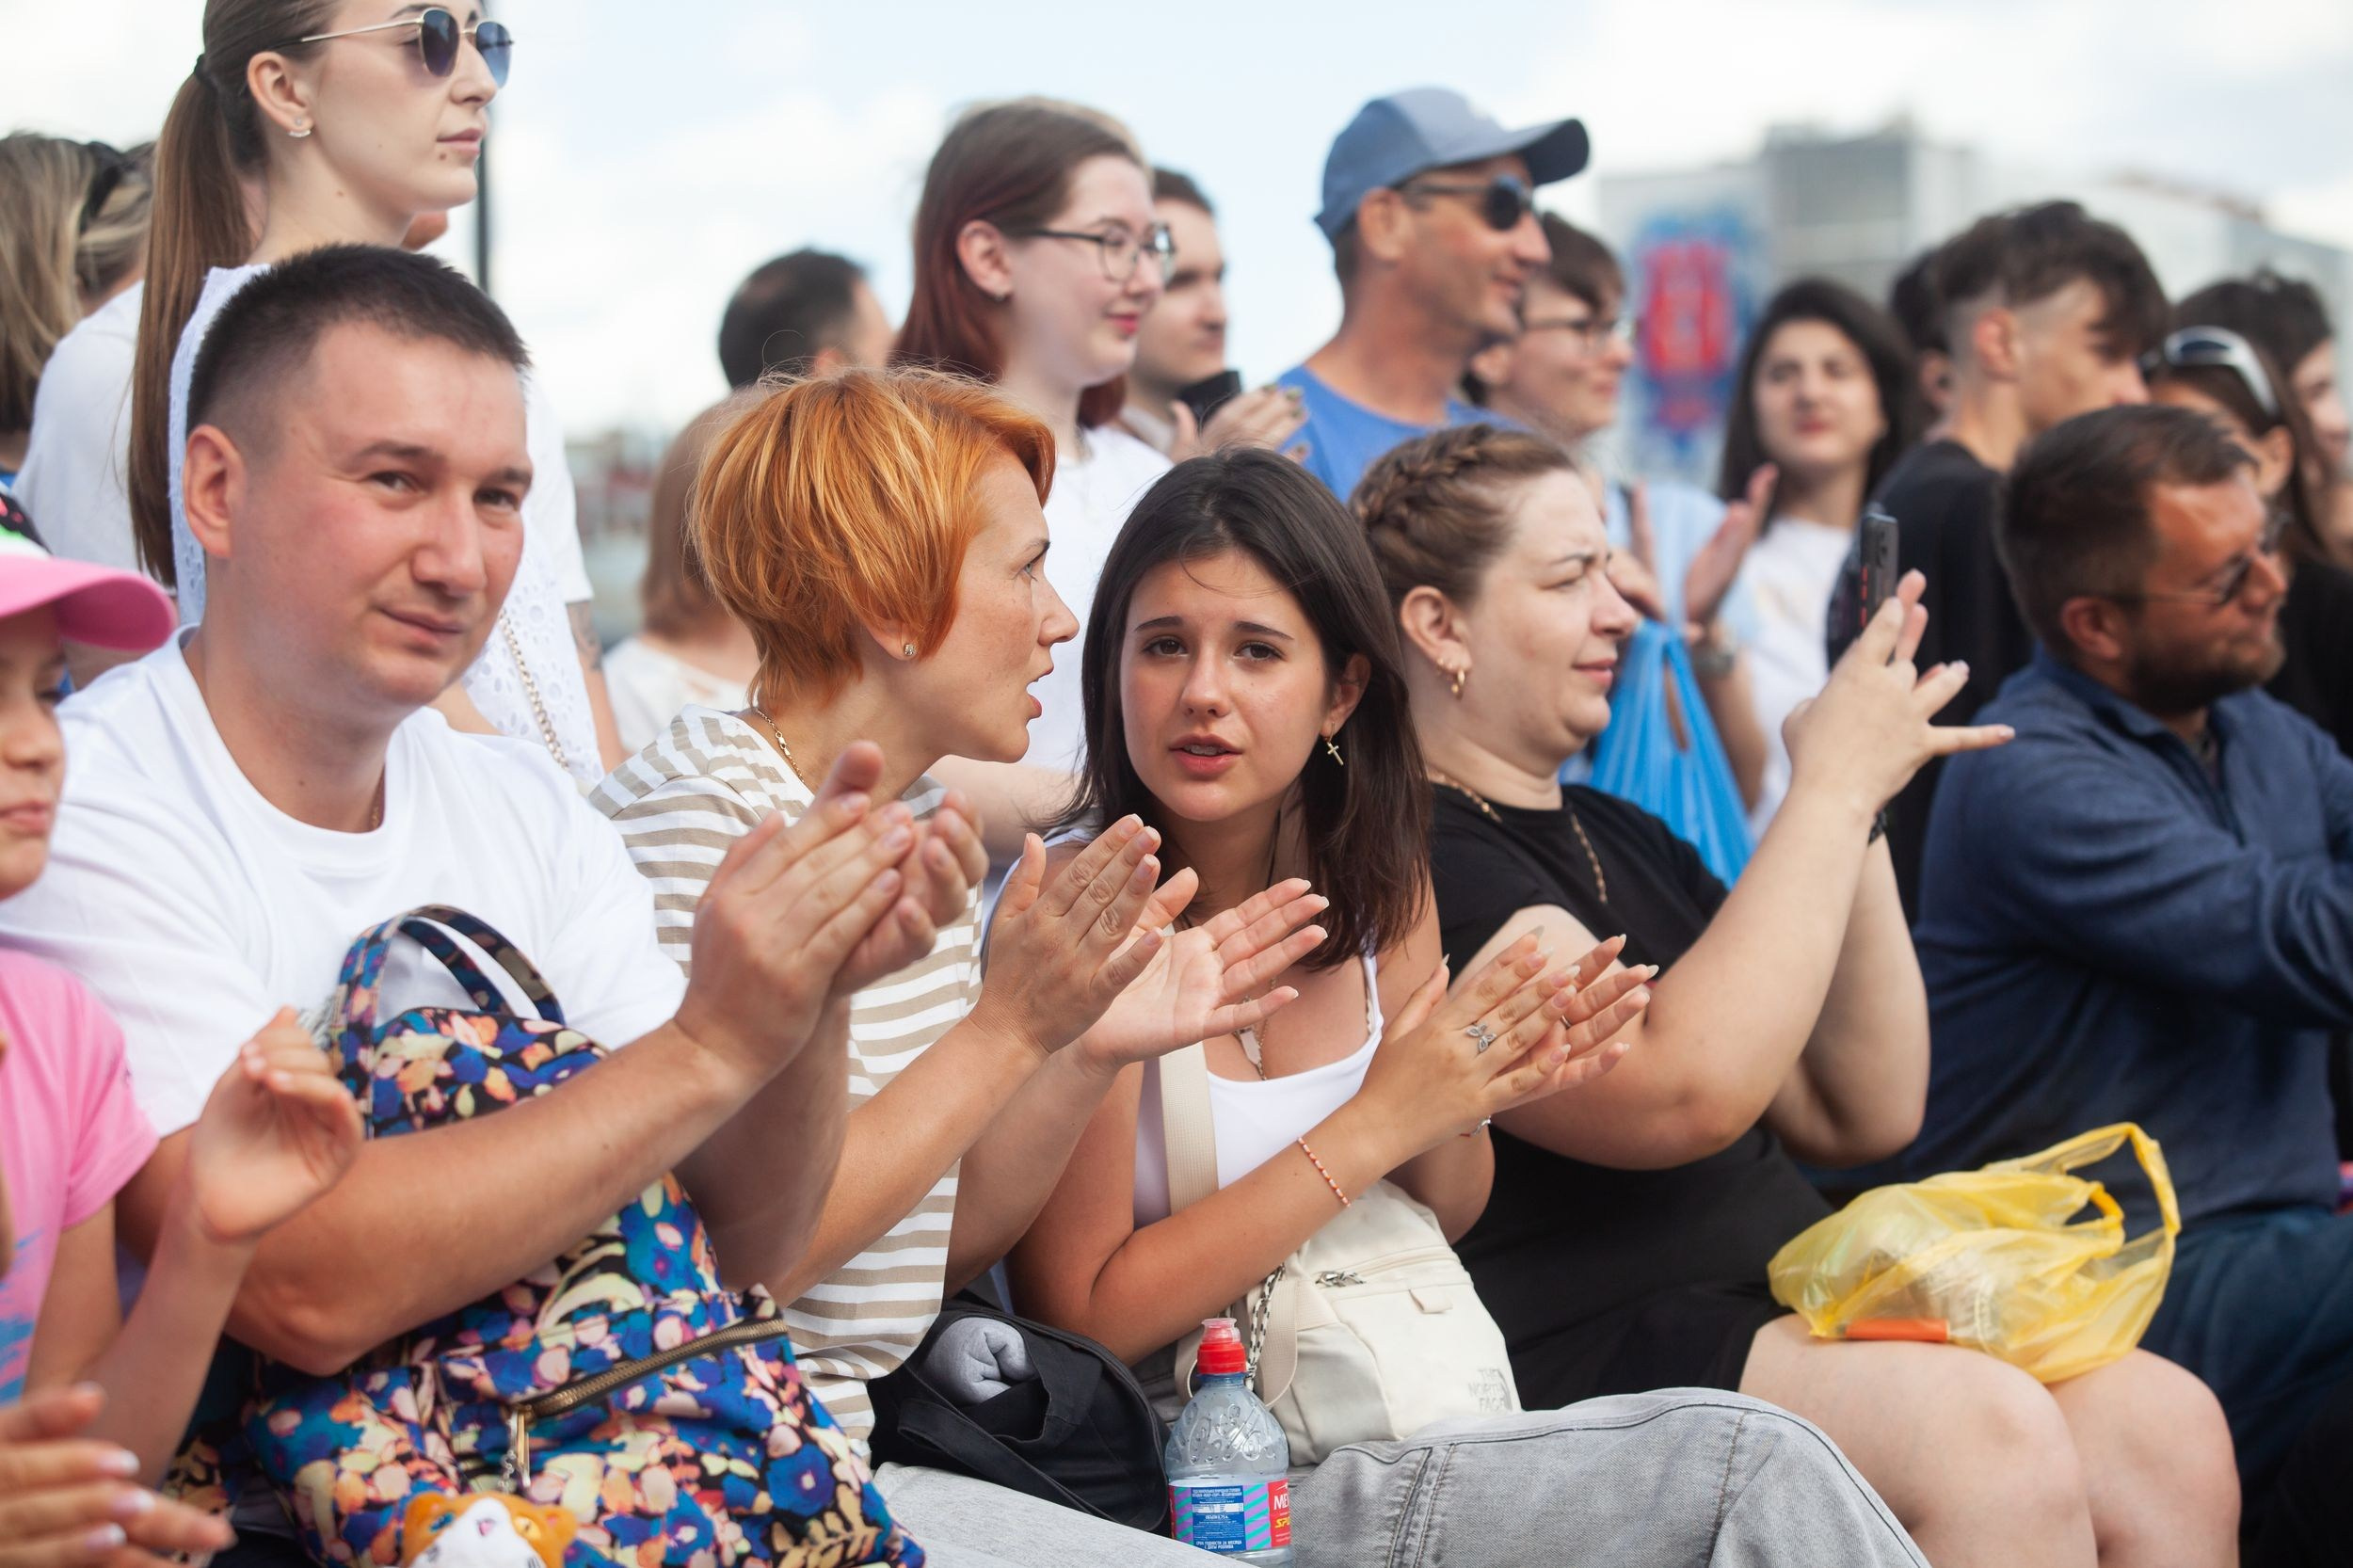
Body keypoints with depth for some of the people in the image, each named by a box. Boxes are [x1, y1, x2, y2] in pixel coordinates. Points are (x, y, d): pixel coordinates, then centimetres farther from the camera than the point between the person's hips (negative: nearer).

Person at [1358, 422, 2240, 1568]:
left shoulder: (1621, 838, 20)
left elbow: (1865, 1117, 15)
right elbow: (1686, 1094, -24)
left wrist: (1857, 810, 5)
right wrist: (1831, 790, -14)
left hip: (1793, 1306, 9)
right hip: (1581, 1355, -9)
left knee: (2166, 1429, -11)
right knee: (1987, 1430, -29)